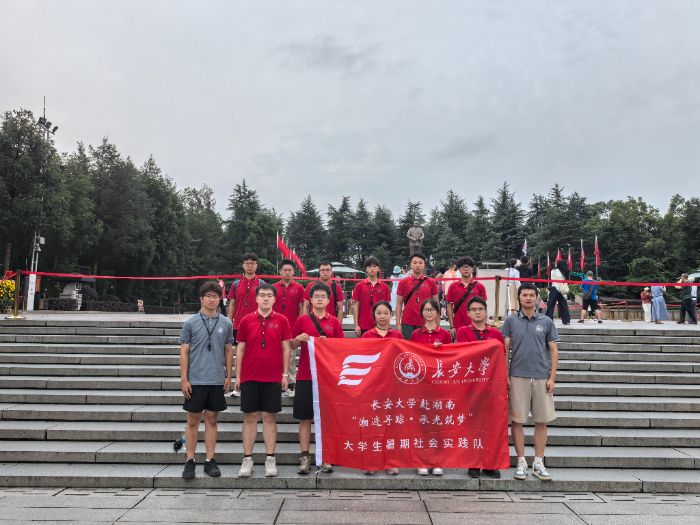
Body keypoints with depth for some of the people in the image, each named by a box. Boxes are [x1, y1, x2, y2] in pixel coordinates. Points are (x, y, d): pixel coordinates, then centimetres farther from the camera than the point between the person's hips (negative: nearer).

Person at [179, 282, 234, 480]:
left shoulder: (226, 323, 4)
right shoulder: (191, 322, -2)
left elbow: (228, 351, 9)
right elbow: (184, 352, 0)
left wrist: (228, 376, 5)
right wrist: (184, 379, -4)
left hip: (217, 381, 2)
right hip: (195, 381, -2)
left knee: (211, 420, 10)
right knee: (193, 421, 6)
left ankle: (210, 461, 19)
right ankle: (190, 461, 18)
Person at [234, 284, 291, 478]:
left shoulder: (281, 320, 1)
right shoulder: (246, 320, 3)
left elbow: (286, 349, 3)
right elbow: (240, 349, 6)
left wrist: (286, 374, -1)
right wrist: (237, 375, 3)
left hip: (273, 377, -1)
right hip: (249, 377, 1)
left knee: (269, 417, 5)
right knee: (250, 417, 5)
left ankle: (270, 460, 13)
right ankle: (247, 460, 14)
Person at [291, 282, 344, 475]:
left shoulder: (334, 322, 6)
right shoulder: (302, 320, 5)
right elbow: (292, 347, 9)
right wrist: (298, 339, -11)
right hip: (305, 375, 0)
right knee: (305, 417, 3)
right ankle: (305, 457, 12)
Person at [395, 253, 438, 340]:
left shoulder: (431, 282, 4)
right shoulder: (403, 282, 4)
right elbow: (399, 304, 6)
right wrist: (398, 323, 0)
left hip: (426, 324, 0)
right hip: (407, 324, 0)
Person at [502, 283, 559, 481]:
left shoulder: (546, 321, 6)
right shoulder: (511, 321, 4)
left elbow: (553, 350, 7)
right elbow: (505, 350, 3)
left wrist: (552, 377, -1)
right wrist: (505, 376, -3)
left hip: (542, 377, 1)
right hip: (518, 377, -1)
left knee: (542, 421, 6)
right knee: (517, 420, 2)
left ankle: (539, 463, 18)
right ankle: (521, 462, 14)